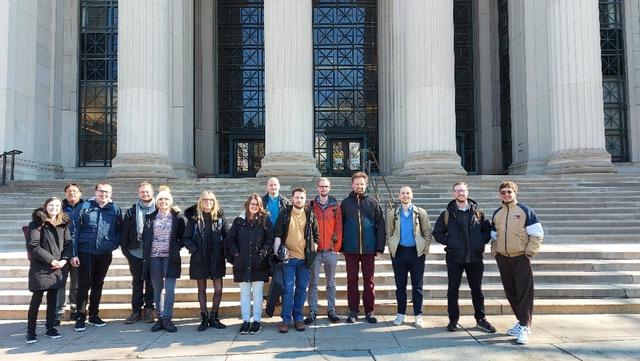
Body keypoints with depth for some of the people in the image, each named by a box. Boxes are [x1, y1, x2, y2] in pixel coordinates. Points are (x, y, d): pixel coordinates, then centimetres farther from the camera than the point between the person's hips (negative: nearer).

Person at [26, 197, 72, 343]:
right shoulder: (37, 223, -5)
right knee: (36, 300, 0)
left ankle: (50, 327, 21)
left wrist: (64, 259, -8)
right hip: (40, 268, -4)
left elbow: (68, 243, 8)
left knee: (53, 299, 10)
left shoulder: (64, 224, 8)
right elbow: (34, 246, -12)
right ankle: (31, 331, 10)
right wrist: (51, 260, -15)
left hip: (57, 268, 4)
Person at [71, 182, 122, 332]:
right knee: (84, 285, 2)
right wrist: (74, 253, -9)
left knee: (98, 285, 13)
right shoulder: (84, 207, -4)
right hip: (85, 253, -2)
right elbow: (74, 231, -5)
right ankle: (80, 317, 12)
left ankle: (94, 315, 25)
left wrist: (114, 244, -6)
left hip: (105, 254, 3)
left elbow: (119, 230, 11)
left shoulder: (115, 209, 3)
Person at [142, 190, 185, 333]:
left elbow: (182, 237, 5)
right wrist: (147, 252, 5)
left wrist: (177, 248, -4)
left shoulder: (177, 217, 1)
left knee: (170, 289, -6)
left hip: (170, 257, -2)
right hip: (154, 257, 2)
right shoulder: (150, 218, 8)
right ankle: (160, 318, 17)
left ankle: (167, 319, 0)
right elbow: (144, 237, 12)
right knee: (157, 289, 8)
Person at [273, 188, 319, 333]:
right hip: (288, 258, -2)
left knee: (301, 290, 9)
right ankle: (286, 320, 8)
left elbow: (316, 235, 13)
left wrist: (313, 251, 6)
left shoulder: (310, 215, 6)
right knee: (288, 290, -2)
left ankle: (298, 318, 20)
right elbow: (277, 235, 0)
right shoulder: (284, 214, 1)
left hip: (305, 259, 2)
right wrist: (276, 253, -7)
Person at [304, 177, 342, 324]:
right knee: (313, 283, 4)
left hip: (331, 250, 1)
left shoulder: (335, 205, 5)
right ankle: (312, 312, 12)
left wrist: (337, 246, -2)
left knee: (331, 283, 10)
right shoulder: (311, 205, 4)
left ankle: (331, 310, 19)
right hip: (314, 250, 0)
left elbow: (338, 227, 3)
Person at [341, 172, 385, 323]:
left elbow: (380, 225, 3)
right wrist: (341, 246, 0)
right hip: (351, 249, 0)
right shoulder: (345, 203, 6)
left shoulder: (372, 202, 5)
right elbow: (340, 226, 6)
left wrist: (380, 247, -2)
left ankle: (369, 311, 17)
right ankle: (353, 311, 16)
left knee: (369, 280, 7)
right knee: (352, 279, 6)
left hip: (369, 248, 0)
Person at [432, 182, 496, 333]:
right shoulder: (447, 214, 2)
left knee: (477, 290, 11)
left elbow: (488, 230, 13)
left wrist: (482, 241, -2)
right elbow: (437, 233, 5)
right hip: (454, 258, -1)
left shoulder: (478, 213, 6)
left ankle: (481, 319, 23)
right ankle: (453, 320, 15)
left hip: (475, 257, 1)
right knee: (453, 290, 4)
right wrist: (449, 242, -6)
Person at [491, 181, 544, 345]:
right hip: (503, 259, 5)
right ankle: (521, 320, 25)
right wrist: (494, 251, 7)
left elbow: (537, 234, -6)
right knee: (510, 292, 11)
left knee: (524, 292, -6)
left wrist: (529, 252, -12)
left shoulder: (525, 210, -3)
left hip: (521, 258, -5)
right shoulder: (497, 213, 11)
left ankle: (524, 327, -3)